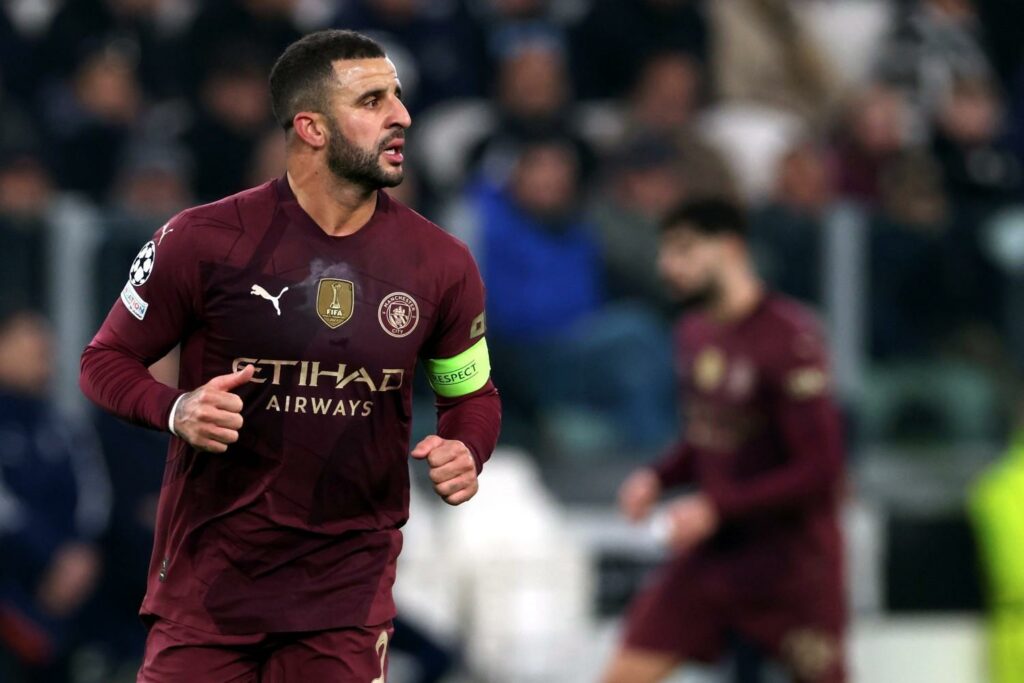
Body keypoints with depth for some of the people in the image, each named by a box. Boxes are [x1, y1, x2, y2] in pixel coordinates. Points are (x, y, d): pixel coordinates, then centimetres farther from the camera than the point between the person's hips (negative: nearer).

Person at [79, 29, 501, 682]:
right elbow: (107, 359, 2)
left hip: (348, 584, 2)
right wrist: (176, 409, -18)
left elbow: (472, 394, 16)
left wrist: (465, 452, -7)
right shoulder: (205, 240, -7)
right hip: (211, 573, -2)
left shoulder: (441, 264, 1)